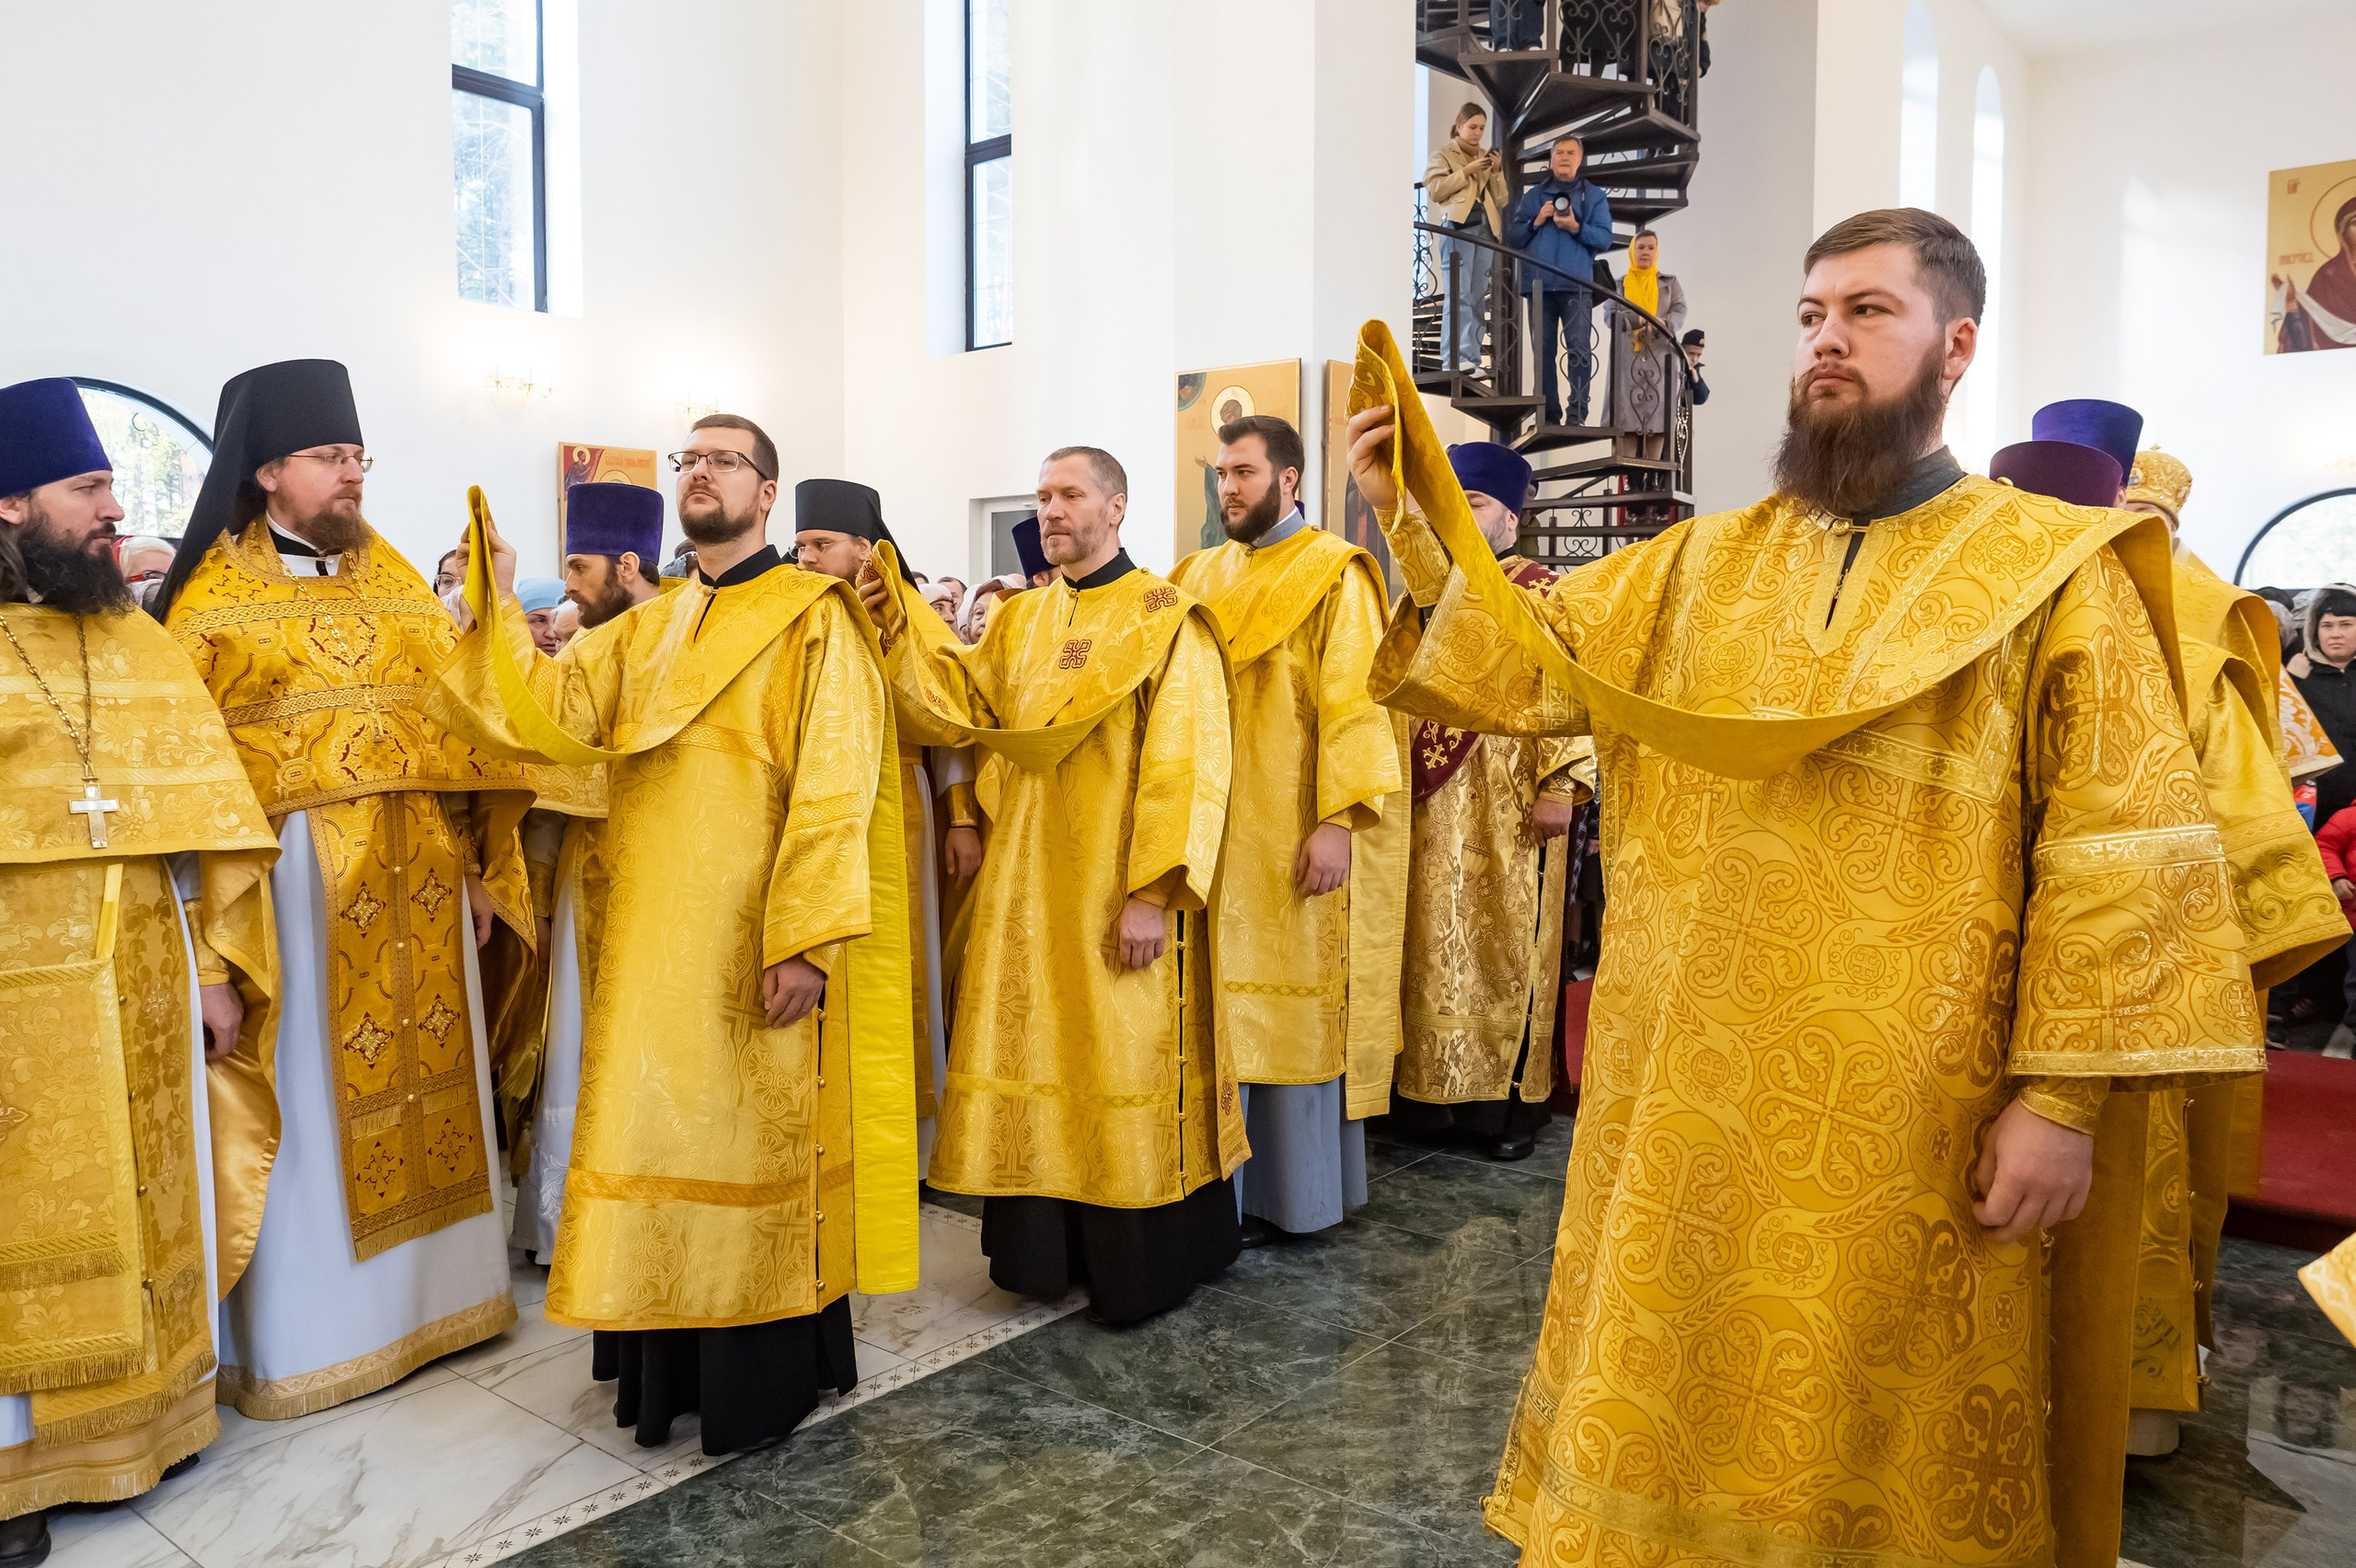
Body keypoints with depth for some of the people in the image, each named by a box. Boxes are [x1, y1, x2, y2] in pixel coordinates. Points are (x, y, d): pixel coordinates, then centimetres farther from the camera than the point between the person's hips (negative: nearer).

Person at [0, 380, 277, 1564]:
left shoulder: (146, 648, 8)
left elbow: (213, 814, 7)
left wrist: (223, 968, 1)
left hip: (149, 990, 4)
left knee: (152, 1204, 13)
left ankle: (147, 1410, 30)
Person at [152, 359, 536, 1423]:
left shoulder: (396, 580, 10)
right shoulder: (217, 597, -1)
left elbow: (468, 715, 8)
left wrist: (482, 864, 3)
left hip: (416, 878, 4)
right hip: (295, 876, -4)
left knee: (421, 1071, 11)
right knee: (309, 1098, 3)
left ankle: (428, 1289, 27)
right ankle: (301, 1330, 17)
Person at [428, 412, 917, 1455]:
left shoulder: (814, 620, -5)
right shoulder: (644, 631, 16)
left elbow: (833, 789, -14)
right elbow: (551, 713, 3)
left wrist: (805, 939, -20)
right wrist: (498, 608, -8)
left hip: (756, 944, -6)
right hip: (652, 941, 6)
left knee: (757, 1140, 3)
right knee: (664, 1132, 13)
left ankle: (767, 1373, 19)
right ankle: (673, 1358, 29)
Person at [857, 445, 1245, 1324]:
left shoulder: (1165, 620, -6)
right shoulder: (1019, 621, 13)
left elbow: (1184, 765, -13)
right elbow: (957, 707, 2)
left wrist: (1154, 891, -19)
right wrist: (897, 626, -10)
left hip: (1118, 897, -5)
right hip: (1025, 888, 6)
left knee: (1123, 1068, 3)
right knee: (1034, 1062, 10)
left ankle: (1140, 1268, 18)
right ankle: (1044, 1248, 24)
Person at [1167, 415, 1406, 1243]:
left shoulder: (1335, 575, -4)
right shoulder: (1203, 575, 14)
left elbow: (1353, 703, -12)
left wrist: (1337, 819, -20)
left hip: (1295, 834, -5)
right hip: (1215, 831, 6)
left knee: (1291, 1006, 1)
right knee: (1221, 1009, 8)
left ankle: (1291, 1191, 14)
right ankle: (1222, 1185, 18)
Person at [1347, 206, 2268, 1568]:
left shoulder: (2055, 570, -1)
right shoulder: (1699, 565, 11)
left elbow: (2124, 848, -7)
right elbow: (1523, 660, 4)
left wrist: (2063, 1095, -12)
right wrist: (1417, 521, -9)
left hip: (1911, 1120, -3)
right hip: (1688, 1105, 4)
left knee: (1884, 1447, 12)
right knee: (1676, 1412, 16)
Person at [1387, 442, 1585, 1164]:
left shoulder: (1542, 596, -1)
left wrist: (1559, 785, -17)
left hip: (1505, 812, -5)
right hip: (1424, 810, 5)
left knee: (1503, 942, 1)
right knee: (1428, 944, 7)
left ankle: (1511, 1098, 11)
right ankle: (1427, 1087, 16)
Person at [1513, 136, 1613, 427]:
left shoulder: (1594, 197, 14)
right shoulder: (1532, 196, 18)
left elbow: (1605, 239, 2)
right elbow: (1512, 238, 11)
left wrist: (1575, 227, -11)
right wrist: (1535, 223, -5)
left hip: (1576, 286, -2)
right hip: (1539, 283, 2)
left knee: (1579, 347, -9)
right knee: (1543, 349, 1)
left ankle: (1578, 412, -9)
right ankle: (1549, 412, 6)